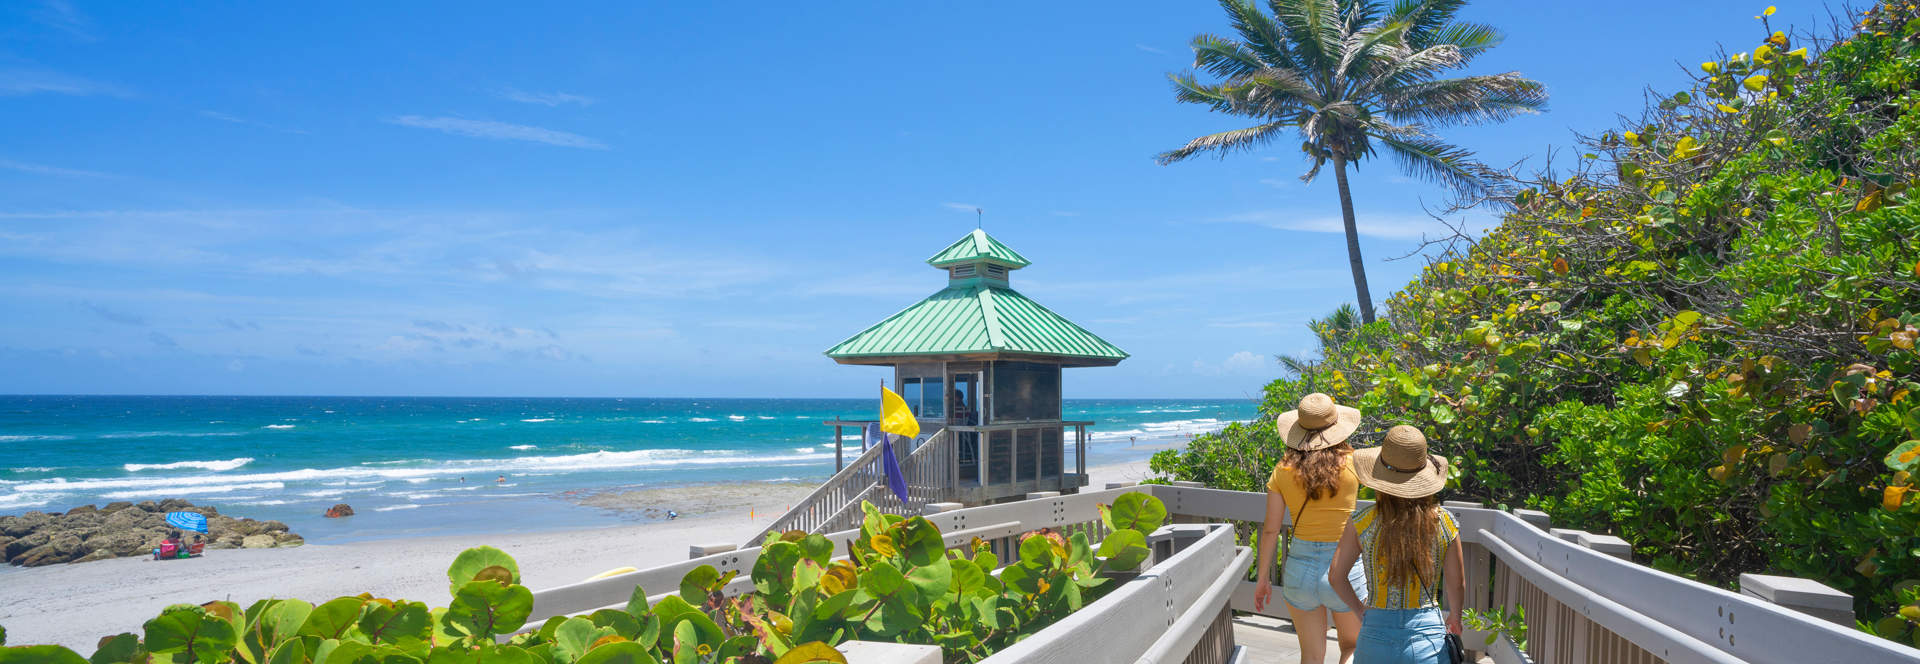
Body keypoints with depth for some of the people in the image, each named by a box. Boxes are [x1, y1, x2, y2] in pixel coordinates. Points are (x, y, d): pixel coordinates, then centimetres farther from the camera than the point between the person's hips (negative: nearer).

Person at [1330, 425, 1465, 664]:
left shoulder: (1361, 523, -8)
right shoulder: (1445, 522, -6)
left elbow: (1336, 576, -1)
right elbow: (1457, 583, 4)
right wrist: (1454, 617, 24)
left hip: (1377, 634, 0)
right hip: (1429, 634, 1)